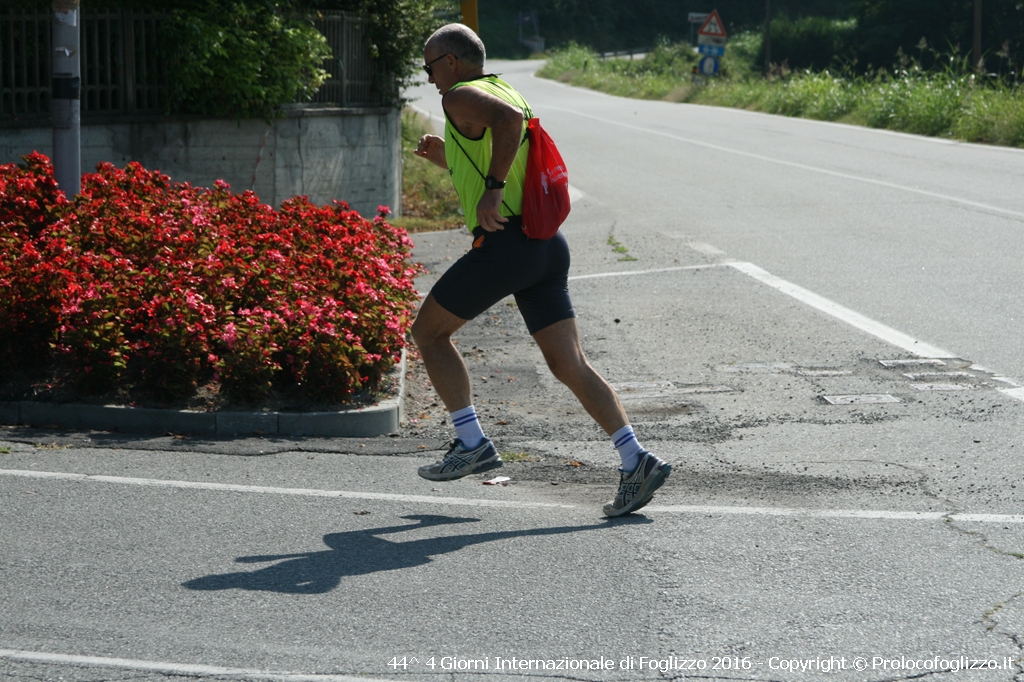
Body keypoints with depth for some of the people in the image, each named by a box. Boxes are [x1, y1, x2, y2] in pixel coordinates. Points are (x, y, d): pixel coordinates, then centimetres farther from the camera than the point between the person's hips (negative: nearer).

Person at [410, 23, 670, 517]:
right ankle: (636, 461, -8)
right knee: (569, 364, 3)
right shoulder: (507, 92, 24)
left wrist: (491, 189, -23)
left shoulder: (461, 97, -4)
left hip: (503, 243, -8)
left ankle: (472, 443, 7)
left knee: (428, 331, 10)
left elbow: (507, 118, -27)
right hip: (547, 244, 9)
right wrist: (450, 162, 32)